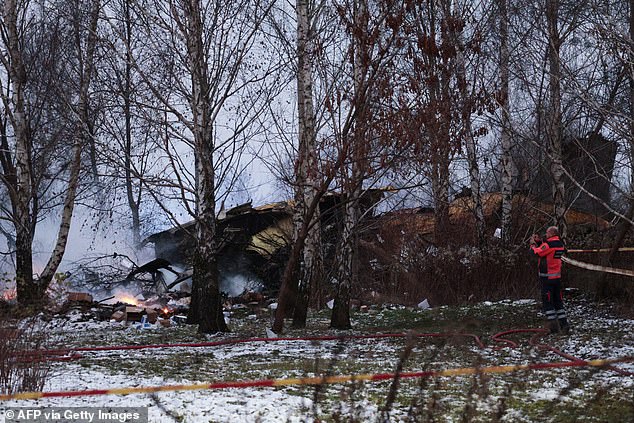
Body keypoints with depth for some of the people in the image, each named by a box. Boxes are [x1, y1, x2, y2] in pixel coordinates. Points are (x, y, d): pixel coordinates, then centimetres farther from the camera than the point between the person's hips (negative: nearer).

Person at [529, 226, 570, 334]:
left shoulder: (548, 244, -18)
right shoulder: (561, 244, 9)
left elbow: (536, 252, -13)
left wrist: (533, 244, 5)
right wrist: (539, 242, 13)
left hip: (547, 277, -8)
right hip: (557, 277, 8)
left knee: (547, 302, -2)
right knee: (558, 301, 14)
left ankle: (553, 326, -4)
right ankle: (564, 324, 12)